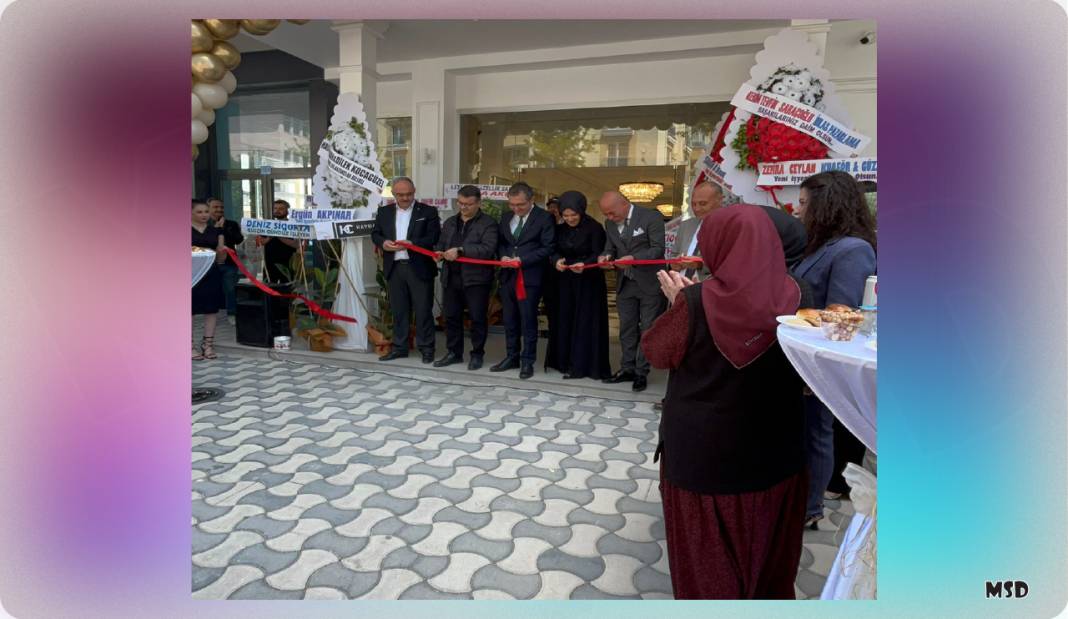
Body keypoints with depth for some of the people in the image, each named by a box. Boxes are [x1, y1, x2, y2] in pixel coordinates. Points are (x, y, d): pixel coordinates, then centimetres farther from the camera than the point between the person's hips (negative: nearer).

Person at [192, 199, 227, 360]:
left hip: (211, 274, 4)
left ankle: (208, 345, 14)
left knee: (212, 309, 4)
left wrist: (222, 251, -9)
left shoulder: (216, 231, 12)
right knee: (190, 310, -2)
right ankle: (190, 346, 7)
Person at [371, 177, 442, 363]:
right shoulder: (384, 212, 13)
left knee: (423, 309, 0)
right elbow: (375, 234, 13)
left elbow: (434, 237, -8)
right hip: (395, 268, 4)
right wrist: (383, 243, -10)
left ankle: (426, 348, 9)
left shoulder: (428, 212, 0)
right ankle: (399, 347, 19)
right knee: (399, 309, 10)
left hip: (419, 268, -4)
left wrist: (411, 244, -21)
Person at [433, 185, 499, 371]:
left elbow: (488, 249, -17)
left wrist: (460, 250, -22)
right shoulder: (450, 222, 17)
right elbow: (441, 244, 23)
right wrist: (439, 252, -2)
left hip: (476, 279, -6)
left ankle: (477, 354, 15)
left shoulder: (488, 223, -4)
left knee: (477, 318, 2)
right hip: (451, 278, 6)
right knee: (451, 316, 10)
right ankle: (454, 352, 23)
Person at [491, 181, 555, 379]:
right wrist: (503, 256, -3)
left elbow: (548, 248, -10)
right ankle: (512, 357, 24)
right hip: (508, 276, 6)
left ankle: (527, 361, 9)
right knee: (509, 320, 12)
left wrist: (522, 260, -16)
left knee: (528, 321, -1)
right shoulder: (506, 217, 13)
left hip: (530, 277, -6)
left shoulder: (544, 218, -5)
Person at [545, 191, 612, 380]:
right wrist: (557, 260, -19)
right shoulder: (560, 229, 6)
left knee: (585, 322, -3)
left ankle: (583, 365, 0)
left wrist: (584, 264, -35)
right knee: (565, 320, 6)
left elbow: (598, 255, -16)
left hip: (589, 282, -5)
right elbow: (554, 250, 4)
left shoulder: (594, 228, -11)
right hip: (566, 281, 6)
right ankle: (566, 362, 14)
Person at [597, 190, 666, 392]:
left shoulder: (651, 217, -11)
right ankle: (628, 368, 20)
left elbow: (658, 249, -15)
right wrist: (605, 256, -11)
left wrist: (633, 258, -28)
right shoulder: (610, 223, 7)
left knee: (647, 329, 1)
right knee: (627, 328, 10)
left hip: (649, 283, -5)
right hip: (625, 284, 6)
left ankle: (641, 372, 9)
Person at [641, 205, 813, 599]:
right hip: (773, 444, 4)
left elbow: (656, 353, -8)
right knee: (766, 533, 25)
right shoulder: (791, 295, -11)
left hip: (704, 445, -3)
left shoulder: (695, 302, -22)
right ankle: (768, 594, 45)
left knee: (706, 543, 17)